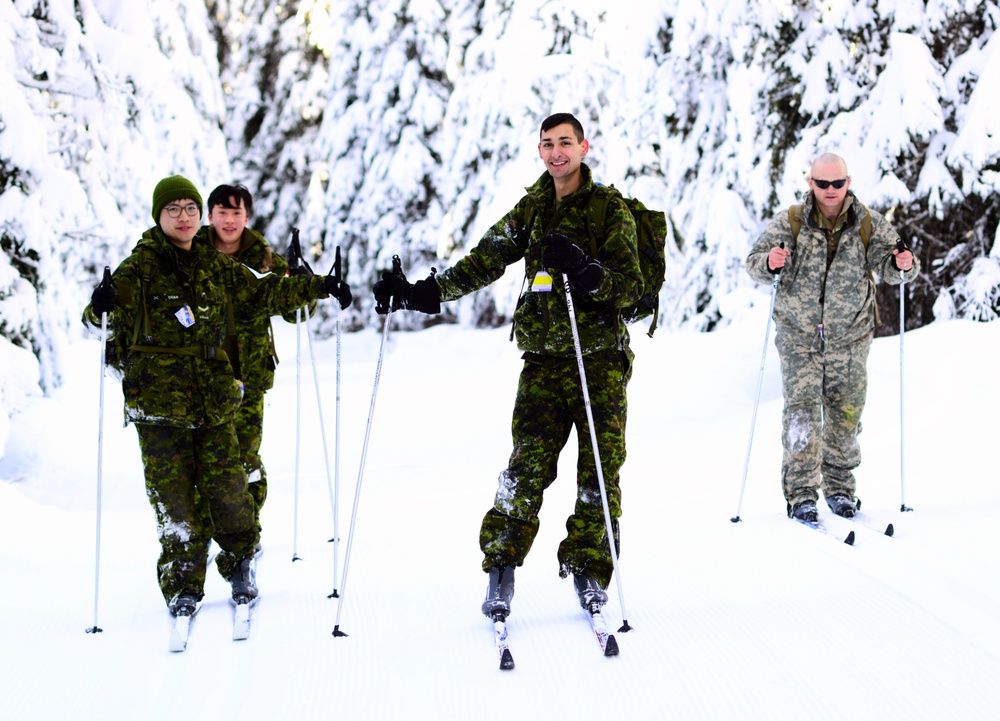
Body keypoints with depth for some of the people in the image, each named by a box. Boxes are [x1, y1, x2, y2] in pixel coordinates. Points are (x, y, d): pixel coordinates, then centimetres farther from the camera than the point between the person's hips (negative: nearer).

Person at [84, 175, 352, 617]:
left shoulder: (216, 267, 12)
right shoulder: (141, 266, -1)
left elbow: (262, 295, 23)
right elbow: (106, 313, -12)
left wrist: (315, 288, 20)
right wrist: (102, 306, -35)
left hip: (214, 399, 3)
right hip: (158, 398, -3)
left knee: (227, 485, -1)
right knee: (172, 495, -3)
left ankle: (239, 562, 23)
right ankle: (182, 583, 10)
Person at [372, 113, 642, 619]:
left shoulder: (611, 210, -1)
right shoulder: (532, 209, 11)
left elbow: (631, 285, -9)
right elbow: (483, 263, 12)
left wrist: (584, 269, -26)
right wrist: (422, 293, 4)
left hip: (599, 358, -2)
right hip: (543, 357, 2)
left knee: (599, 469, 0)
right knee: (527, 465, -6)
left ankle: (587, 570, 11)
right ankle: (500, 568, 0)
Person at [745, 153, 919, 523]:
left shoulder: (869, 225, -1)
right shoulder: (789, 223, -4)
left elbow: (886, 264, -3)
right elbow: (755, 262, -6)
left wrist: (902, 265, -26)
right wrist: (768, 263, -29)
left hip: (849, 337, 2)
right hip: (799, 336, -2)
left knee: (845, 414, 8)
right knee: (802, 411, -10)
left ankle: (840, 488, 24)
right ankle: (801, 493, -6)